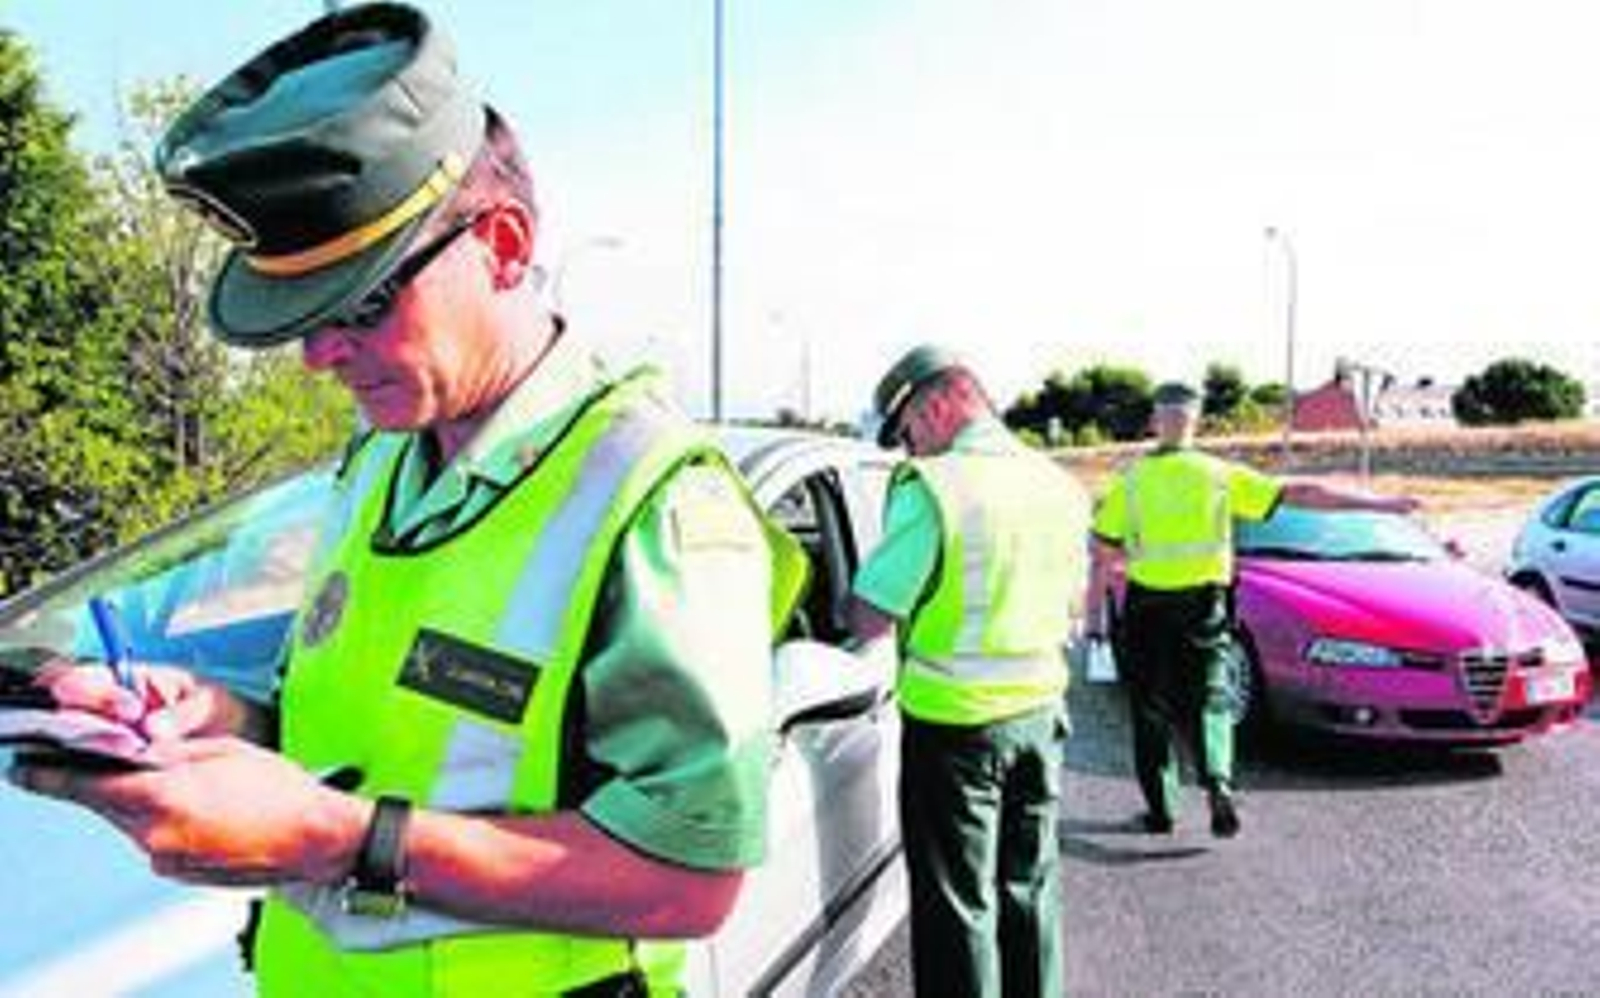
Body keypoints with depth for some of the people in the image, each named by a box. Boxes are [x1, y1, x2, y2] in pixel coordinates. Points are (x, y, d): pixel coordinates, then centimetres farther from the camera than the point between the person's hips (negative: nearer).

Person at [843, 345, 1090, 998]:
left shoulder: (932, 488, -19)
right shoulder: (1061, 485, 4)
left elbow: (866, 620, -20)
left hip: (954, 723, -7)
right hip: (1041, 709, 7)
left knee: (958, 904, 6)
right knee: (1030, 888, 21)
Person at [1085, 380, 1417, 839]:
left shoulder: (1129, 481, -1)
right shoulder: (1221, 475, 0)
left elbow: (1101, 555, -3)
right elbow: (1301, 494, -1)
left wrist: (1094, 615, 3)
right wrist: (1378, 503, 3)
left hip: (1147, 607, 0)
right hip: (1205, 605, 0)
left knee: (1151, 708, 11)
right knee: (1209, 699, 11)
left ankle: (1160, 808, 13)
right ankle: (1218, 782, -12)